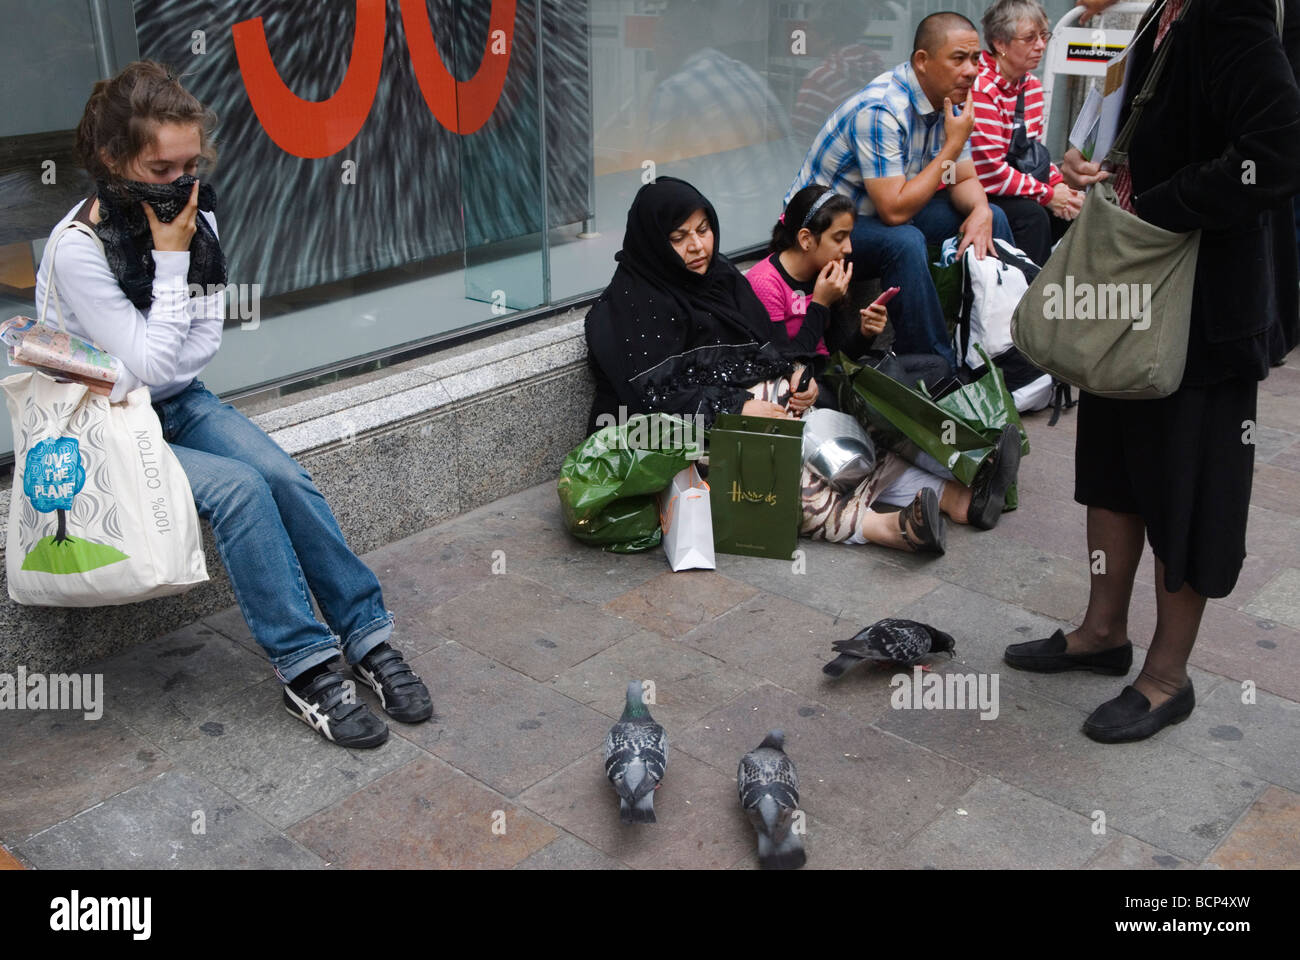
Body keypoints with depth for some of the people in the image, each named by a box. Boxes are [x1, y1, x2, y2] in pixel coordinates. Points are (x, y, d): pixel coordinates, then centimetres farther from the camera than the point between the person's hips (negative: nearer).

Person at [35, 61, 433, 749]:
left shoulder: (195, 215, -4)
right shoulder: (78, 251, -22)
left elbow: (205, 338, 2)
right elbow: (148, 362, -22)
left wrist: (140, 383, -14)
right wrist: (169, 259, -23)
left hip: (179, 402, 5)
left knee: (284, 475, -20)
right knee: (237, 487, -28)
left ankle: (367, 637, -13)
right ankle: (305, 669, -21)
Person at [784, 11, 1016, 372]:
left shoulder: (949, 102, -2)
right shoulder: (879, 111, -30)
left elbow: (964, 180, 6)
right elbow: (894, 211, -33)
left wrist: (980, 210, -19)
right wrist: (954, 144, -25)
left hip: (888, 209, 9)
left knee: (992, 217, 1)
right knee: (904, 242, -36)